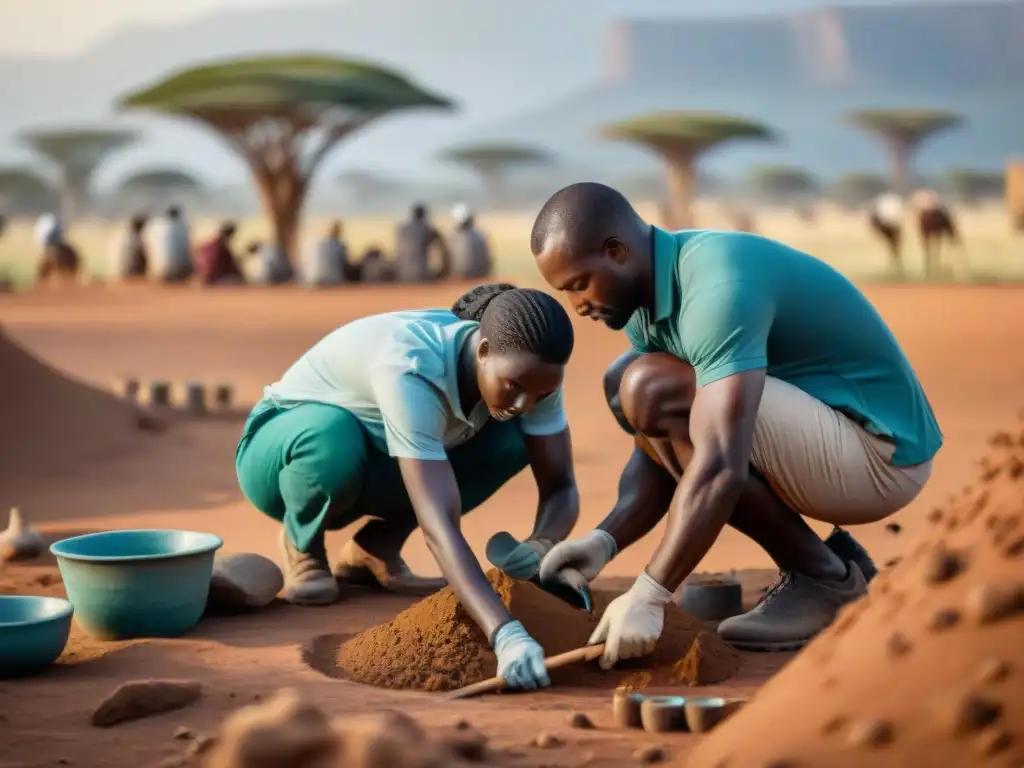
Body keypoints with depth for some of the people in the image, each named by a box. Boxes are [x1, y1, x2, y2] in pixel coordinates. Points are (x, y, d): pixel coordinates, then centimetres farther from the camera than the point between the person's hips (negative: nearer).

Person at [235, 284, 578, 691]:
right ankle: (301, 546, -6)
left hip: (374, 463, 5)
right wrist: (504, 633, -58)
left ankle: (373, 549, 1)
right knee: (334, 439, -41)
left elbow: (561, 486, -18)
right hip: (284, 449, -5)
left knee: (513, 440, -18)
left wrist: (539, 547, -41)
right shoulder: (411, 368, -40)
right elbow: (439, 525, -47)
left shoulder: (526, 366, -21)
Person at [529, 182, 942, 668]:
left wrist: (647, 598, -35)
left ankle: (821, 578, -7)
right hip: (824, 437, 9)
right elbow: (658, 452, 5)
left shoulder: (716, 289, -26)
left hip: (878, 454, -9)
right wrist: (606, 539, -13)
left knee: (651, 392, -23)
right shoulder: (648, 298, 4)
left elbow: (720, 466, -35)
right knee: (626, 384, 8)